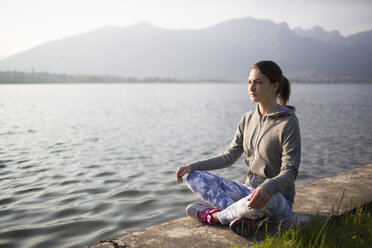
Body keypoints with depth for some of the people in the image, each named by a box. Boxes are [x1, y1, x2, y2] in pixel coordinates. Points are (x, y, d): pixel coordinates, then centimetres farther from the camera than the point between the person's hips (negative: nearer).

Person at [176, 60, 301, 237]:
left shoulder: (288, 123, -14)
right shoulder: (248, 119, 7)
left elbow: (290, 171, -20)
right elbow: (229, 157, 10)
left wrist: (267, 188, -42)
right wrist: (192, 167, -1)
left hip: (279, 203, -6)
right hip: (249, 191, 6)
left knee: (267, 200, -43)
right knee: (194, 178, -6)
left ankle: (215, 215, -16)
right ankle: (242, 214, -24)